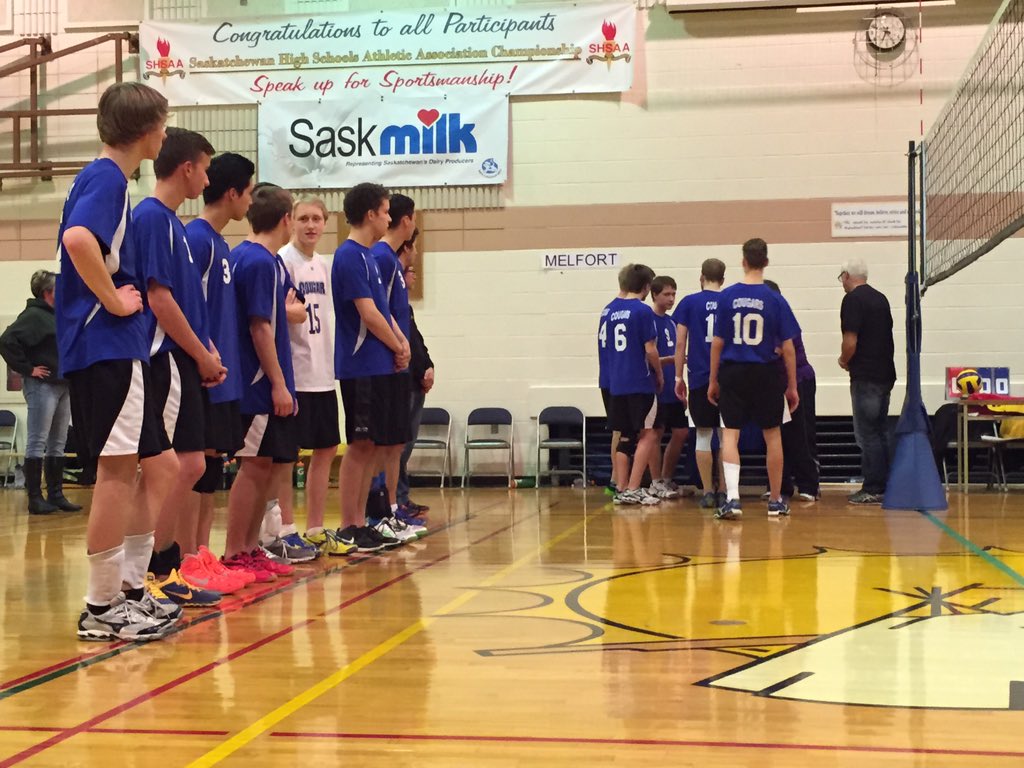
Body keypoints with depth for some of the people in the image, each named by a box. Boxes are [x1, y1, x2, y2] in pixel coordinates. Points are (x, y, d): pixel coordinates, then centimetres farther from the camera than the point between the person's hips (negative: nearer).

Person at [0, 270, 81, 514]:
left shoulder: (58, 316, 16)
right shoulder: (33, 315, -10)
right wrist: (27, 368, -16)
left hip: (63, 386, 9)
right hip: (42, 386, -9)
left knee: (58, 444, 10)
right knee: (37, 443, -4)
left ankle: (56, 495, 15)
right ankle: (35, 498, -1)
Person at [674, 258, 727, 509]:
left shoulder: (689, 303, 0)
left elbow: (680, 343, -2)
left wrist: (679, 376, 4)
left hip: (700, 378, -1)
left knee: (703, 437, 5)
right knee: (726, 437, 8)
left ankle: (708, 492, 5)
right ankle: (723, 492, 7)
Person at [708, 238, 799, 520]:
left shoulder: (727, 296, -4)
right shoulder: (775, 300, -5)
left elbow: (718, 342, -2)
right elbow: (788, 347, -3)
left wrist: (713, 380, 8)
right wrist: (792, 386, 5)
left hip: (732, 373, 0)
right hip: (765, 375, 0)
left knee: (730, 433, 3)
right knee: (772, 435, 12)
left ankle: (732, 498, -12)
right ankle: (775, 501, 22)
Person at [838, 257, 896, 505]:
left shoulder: (853, 300, -12)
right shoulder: (881, 298, 14)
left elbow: (850, 341, -18)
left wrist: (844, 360, 1)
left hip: (865, 377, -8)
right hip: (885, 373, 8)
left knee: (867, 435, -4)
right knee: (881, 432, 13)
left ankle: (873, 490, -3)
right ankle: (885, 486, 17)